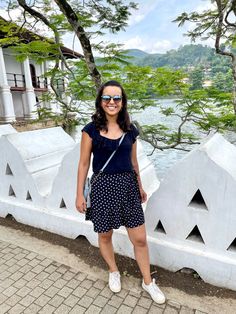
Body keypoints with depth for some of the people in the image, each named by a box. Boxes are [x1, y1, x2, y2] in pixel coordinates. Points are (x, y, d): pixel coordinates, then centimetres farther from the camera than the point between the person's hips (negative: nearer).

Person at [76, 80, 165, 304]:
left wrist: (140, 187, 18)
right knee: (105, 235, 17)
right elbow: (83, 164, -3)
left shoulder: (130, 130, 3)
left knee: (140, 239, 8)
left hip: (128, 185, 2)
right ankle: (113, 272, 46)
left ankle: (148, 282, 33)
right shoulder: (91, 129, -6)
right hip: (103, 187, -2)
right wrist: (79, 194, -3)